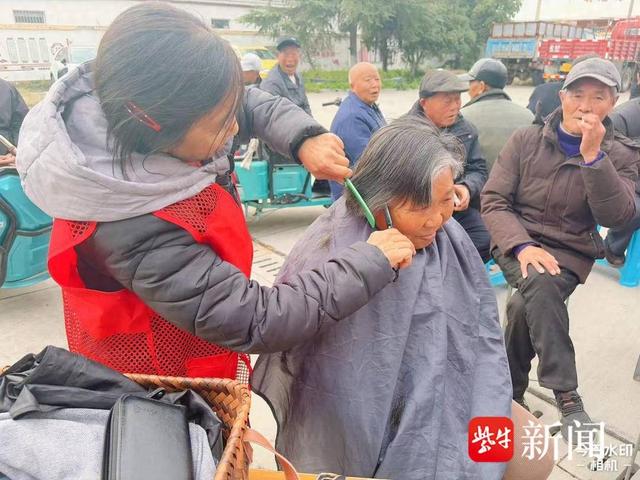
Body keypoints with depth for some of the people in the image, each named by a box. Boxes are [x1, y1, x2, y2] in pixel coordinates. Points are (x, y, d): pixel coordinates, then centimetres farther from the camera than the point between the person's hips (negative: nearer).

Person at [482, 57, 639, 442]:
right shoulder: (526, 140, 1)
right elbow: (493, 201, -5)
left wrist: (593, 154, -21)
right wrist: (523, 246, -21)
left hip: (571, 250, 1)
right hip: (518, 241, 0)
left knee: (525, 305, -28)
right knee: (539, 285, -34)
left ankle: (509, 392, -3)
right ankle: (567, 397, -25)